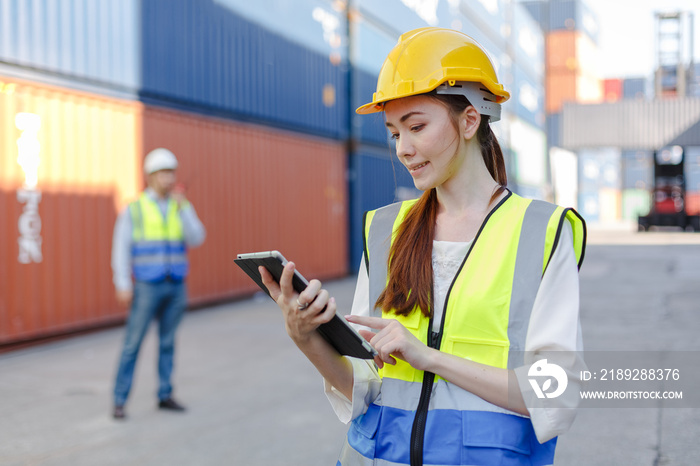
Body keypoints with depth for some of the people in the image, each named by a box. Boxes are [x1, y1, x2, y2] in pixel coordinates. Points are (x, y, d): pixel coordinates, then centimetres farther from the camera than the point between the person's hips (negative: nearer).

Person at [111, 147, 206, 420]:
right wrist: (122, 285, -13)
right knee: (133, 343, -5)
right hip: (147, 287, -4)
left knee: (168, 343, 9)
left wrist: (183, 205, -15)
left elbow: (196, 239, -7)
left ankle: (165, 396, 18)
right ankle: (119, 401, 1)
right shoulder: (134, 210, -3)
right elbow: (121, 249, -5)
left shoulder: (181, 208, 7)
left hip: (176, 286, 4)